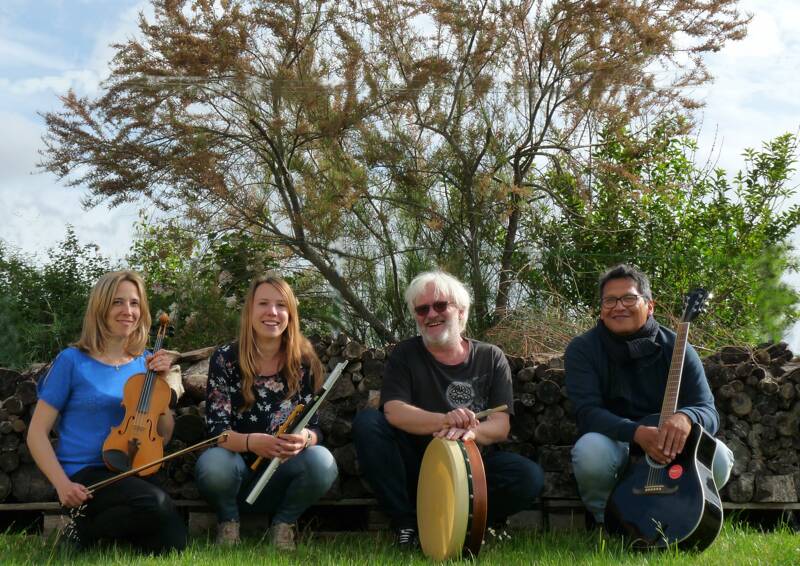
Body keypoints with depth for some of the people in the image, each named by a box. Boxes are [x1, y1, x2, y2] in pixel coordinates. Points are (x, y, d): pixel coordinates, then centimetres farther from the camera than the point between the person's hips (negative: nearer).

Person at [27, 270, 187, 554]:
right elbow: (37, 432, -3)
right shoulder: (72, 361, -5)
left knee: (172, 543, -19)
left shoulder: (144, 363, 9)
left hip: (132, 471, 5)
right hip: (85, 475, -5)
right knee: (155, 503, -33)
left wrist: (160, 382, -4)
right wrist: (63, 484, -16)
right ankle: (84, 531, -5)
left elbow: (163, 435, 8)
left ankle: (106, 524, 8)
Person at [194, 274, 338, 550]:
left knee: (322, 462, -30)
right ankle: (228, 521, 0)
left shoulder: (304, 363, -4)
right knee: (212, 464, -35)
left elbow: (314, 427, -4)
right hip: (238, 466, -1)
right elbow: (217, 429, -13)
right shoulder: (225, 359, -8)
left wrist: (304, 438, -30)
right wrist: (251, 442, -35)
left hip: (283, 471, 1)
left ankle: (283, 524, 0)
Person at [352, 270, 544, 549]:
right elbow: (394, 411, -17)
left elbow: (501, 426, -7)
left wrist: (469, 431, -31)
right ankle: (406, 524, -15)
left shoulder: (491, 358, 3)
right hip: (417, 464, 0)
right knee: (366, 422, -23)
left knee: (530, 476, -27)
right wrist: (445, 420, -36)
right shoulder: (405, 355, 0)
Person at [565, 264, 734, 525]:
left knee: (718, 457, -27)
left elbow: (708, 412, -9)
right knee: (591, 450, -36)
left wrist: (685, 418, -36)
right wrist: (637, 433, -35)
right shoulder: (582, 349, -5)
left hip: (668, 450, 2)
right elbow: (587, 412, -17)